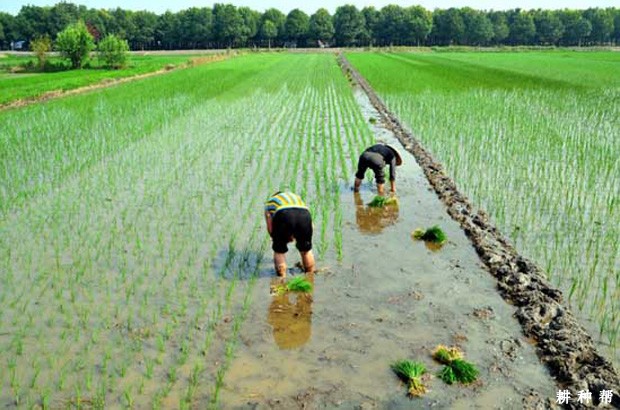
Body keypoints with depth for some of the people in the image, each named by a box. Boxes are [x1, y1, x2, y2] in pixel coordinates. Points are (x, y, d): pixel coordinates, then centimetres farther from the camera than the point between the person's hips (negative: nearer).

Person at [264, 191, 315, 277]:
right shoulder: (296, 197, 44)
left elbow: (270, 228, 22)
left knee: (279, 251, 19)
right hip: (304, 214, 3)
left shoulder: (269, 202, 36)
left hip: (283, 215, -3)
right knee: (306, 250, 25)